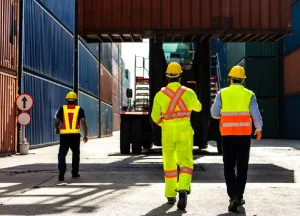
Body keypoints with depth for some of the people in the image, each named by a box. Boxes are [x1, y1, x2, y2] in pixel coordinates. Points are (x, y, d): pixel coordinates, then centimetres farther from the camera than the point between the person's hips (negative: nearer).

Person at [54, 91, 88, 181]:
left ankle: (61, 173, -12)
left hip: (64, 134, 0)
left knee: (62, 153, 4)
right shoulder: (79, 109, 5)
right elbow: (83, 122, -5)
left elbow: (57, 121, 5)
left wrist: (57, 129, 25)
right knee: (76, 153, 18)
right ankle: (75, 172, 23)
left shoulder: (62, 108, 6)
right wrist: (85, 134, -2)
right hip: (75, 134, 0)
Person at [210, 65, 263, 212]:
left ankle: (233, 196, -11)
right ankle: (239, 196, 21)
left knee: (229, 167, 5)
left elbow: (214, 113, 3)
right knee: (242, 167, 14)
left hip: (228, 135, 0)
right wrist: (259, 129, 15)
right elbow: (256, 115, -2)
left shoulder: (222, 93, -1)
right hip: (244, 134, 1)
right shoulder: (249, 94, -1)